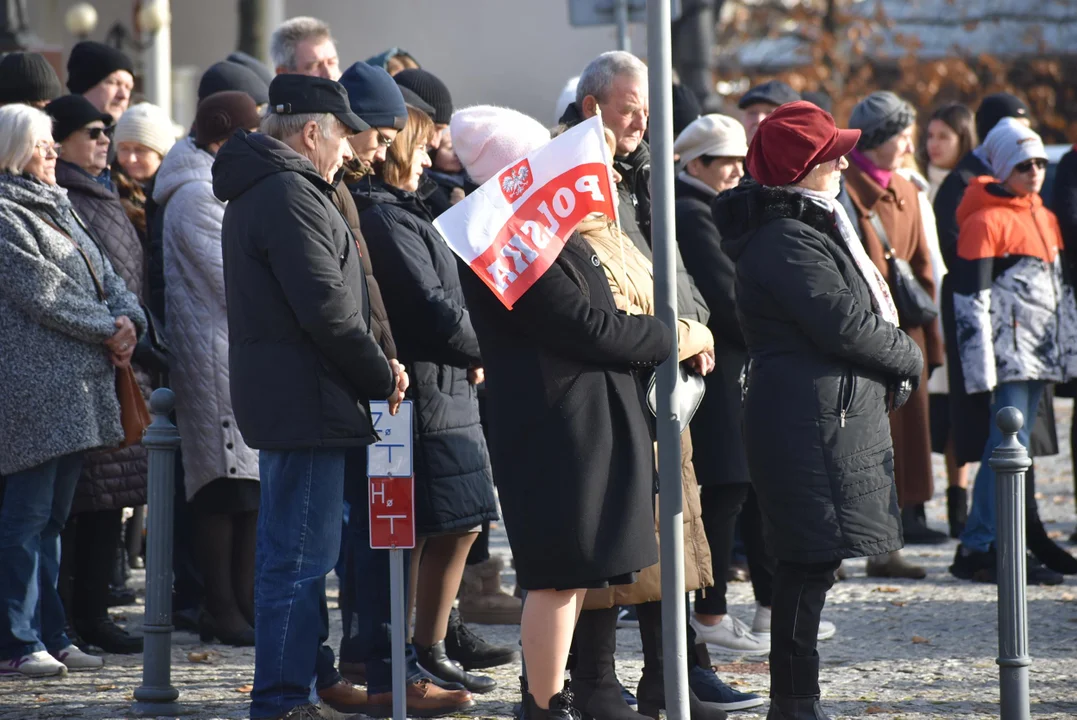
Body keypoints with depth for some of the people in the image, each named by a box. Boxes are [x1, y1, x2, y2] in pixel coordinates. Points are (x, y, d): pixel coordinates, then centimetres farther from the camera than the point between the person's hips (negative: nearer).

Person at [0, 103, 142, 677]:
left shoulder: (55, 207, 21)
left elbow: (104, 275, 18)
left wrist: (129, 317, -2)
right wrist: (108, 329, -9)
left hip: (78, 384, 9)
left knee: (52, 516, 12)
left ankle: (48, 635, 16)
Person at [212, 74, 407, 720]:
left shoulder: (259, 189, 19)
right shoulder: (289, 195, -16)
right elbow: (326, 307, -21)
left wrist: (373, 370, 11)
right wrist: (382, 376, -9)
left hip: (277, 395, 11)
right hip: (307, 400, -11)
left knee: (291, 555, 15)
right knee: (302, 555, -8)